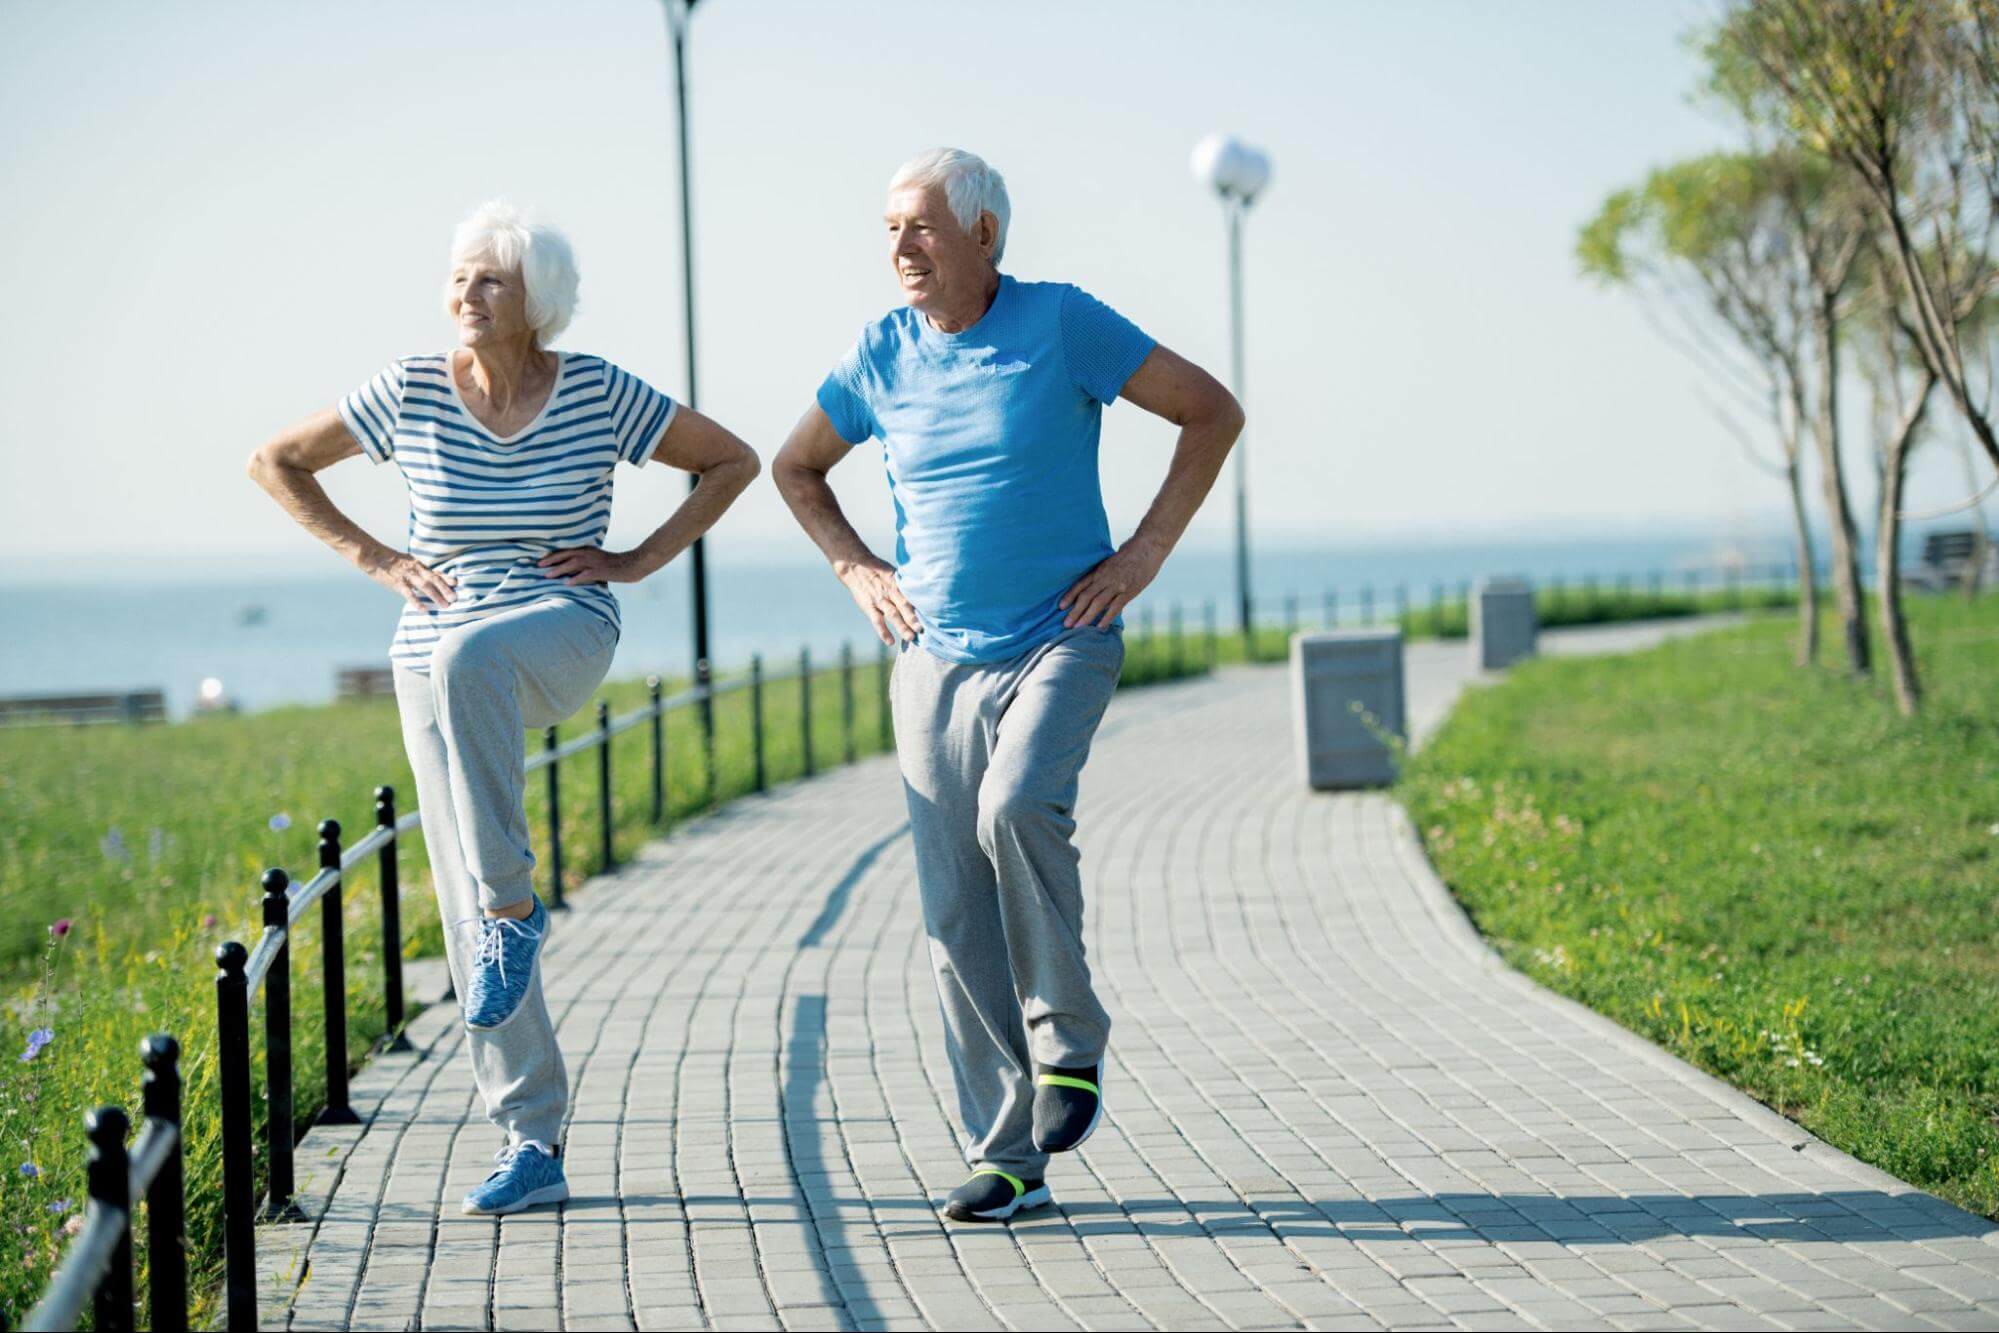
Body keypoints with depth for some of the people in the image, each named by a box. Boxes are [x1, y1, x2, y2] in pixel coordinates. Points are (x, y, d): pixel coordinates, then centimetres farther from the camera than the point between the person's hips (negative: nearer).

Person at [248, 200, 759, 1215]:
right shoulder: (412, 392, 0)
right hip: (438, 665, 3)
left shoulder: (596, 392, -3)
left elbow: (733, 460, 7)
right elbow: (275, 462, 10)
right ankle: (533, 1145, 9)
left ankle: (514, 908, -27)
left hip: (564, 635, -3)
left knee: (467, 659, -40)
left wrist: (639, 561, -1)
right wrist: (372, 558, 2)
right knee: (466, 910, -1)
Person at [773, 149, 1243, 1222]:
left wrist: (1144, 554, -6)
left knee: (1017, 808, -31)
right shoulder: (882, 353, 5)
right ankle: (1008, 1159, 8)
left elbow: (1213, 411, -2)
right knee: (959, 914, 0)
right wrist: (858, 572, 8)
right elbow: (794, 468, 22)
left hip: (1060, 643, -4)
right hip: (936, 661, 4)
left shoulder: (1061, 323, -7)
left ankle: (1068, 1042, -9)